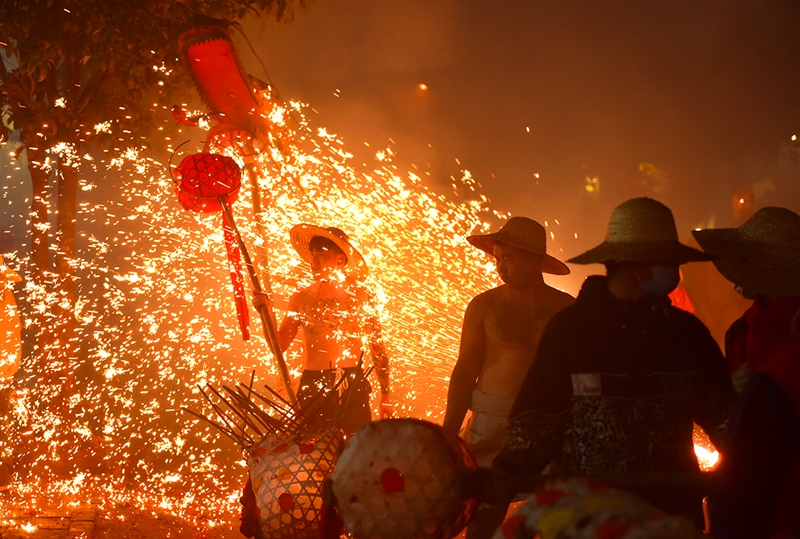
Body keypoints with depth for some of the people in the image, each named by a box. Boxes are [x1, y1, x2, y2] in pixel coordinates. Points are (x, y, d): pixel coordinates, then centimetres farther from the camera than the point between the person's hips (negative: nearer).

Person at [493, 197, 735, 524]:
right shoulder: (569, 328, -2)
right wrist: (496, 483, -16)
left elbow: (723, 414, 9)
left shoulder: (686, 331, 7)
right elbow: (536, 421, -3)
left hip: (675, 510, 2)